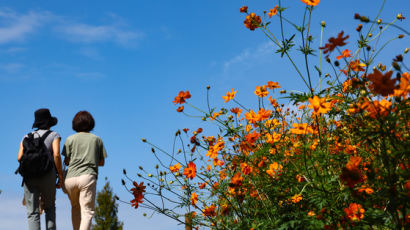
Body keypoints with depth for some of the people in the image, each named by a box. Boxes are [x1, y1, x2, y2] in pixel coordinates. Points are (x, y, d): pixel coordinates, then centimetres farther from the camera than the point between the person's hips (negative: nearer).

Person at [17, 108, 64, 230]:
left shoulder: (27, 137, 15)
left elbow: (20, 157, 2)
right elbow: (56, 155, -10)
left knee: (33, 213, 0)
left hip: (29, 177, 2)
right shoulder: (54, 135, 5)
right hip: (48, 176, -1)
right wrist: (61, 177, -4)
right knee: (50, 207, 20)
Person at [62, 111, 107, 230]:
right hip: (88, 177, -1)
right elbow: (102, 162, 14)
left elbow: (66, 161, 8)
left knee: (75, 207, 21)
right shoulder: (97, 139, 13)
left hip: (71, 178, 2)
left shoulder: (70, 139, 10)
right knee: (87, 211, -6)